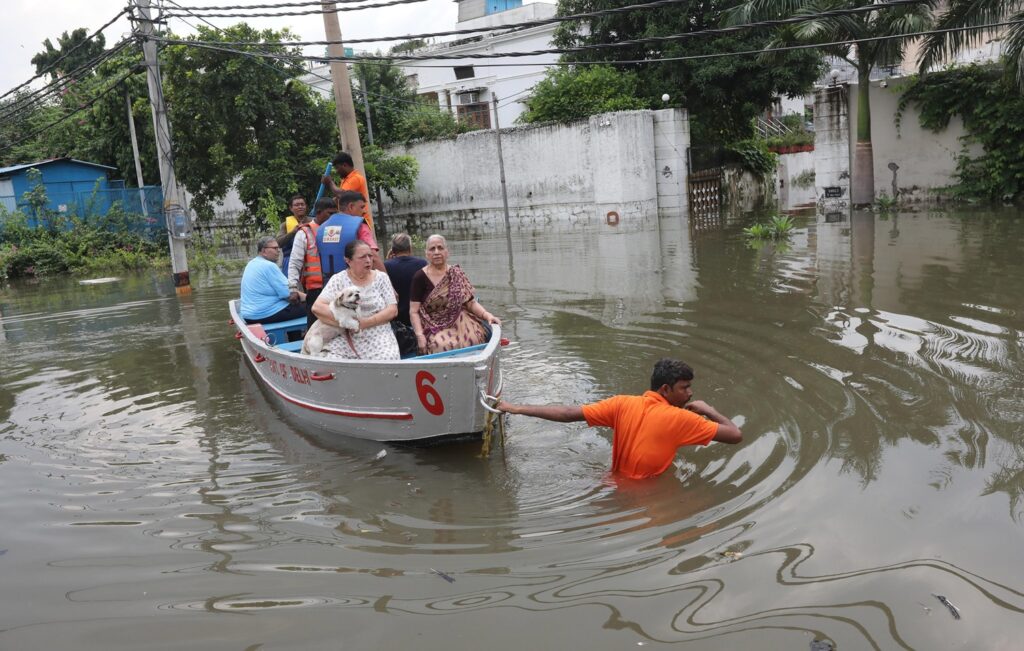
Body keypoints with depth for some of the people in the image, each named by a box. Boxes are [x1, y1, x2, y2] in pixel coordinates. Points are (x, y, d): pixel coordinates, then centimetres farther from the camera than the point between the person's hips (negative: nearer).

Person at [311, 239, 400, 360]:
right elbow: (317, 307, -7)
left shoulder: (381, 277, 6)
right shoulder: (338, 280, 3)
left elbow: (392, 310, -1)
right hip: (345, 340, 0)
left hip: (378, 339, 0)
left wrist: (365, 323, -14)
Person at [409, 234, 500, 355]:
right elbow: (414, 311, -1)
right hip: (435, 329, -3)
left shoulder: (457, 275, 10)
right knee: (443, 346, -34)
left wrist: (487, 315, -8)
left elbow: (471, 302, 11)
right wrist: (420, 336, -15)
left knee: (474, 339, -27)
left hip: (461, 325, 3)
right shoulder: (420, 277, 1)